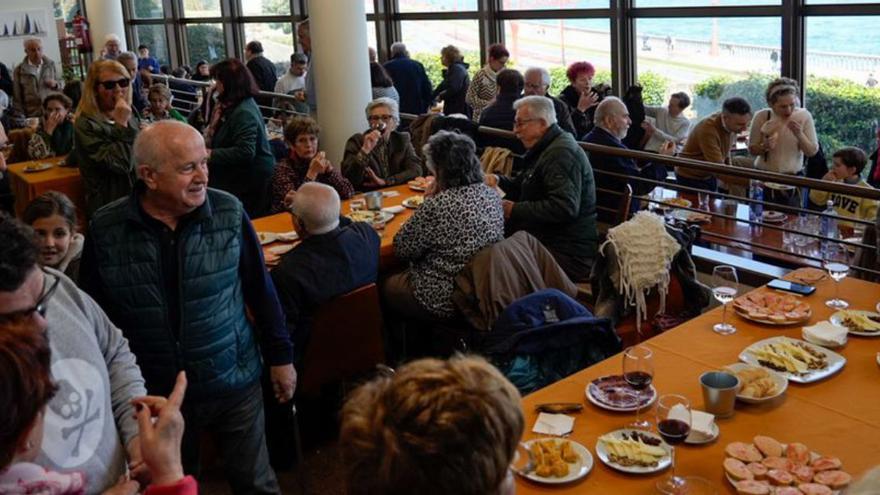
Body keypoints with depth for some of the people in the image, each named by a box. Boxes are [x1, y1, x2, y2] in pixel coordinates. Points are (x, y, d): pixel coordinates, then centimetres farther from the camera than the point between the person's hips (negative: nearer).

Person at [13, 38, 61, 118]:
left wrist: (55, 84, -7)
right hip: (32, 116, -2)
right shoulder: (19, 70, 2)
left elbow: (59, 87, 16)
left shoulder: (50, 64, 8)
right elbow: (17, 97, 3)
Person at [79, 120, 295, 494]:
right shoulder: (105, 230, -12)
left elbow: (259, 288, -1)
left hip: (235, 382, 0)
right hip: (153, 393, 1)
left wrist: (280, 355, 3)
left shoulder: (229, 212, -11)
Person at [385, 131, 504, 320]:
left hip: (445, 302, -7)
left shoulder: (437, 206, -27)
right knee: (398, 279, 27)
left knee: (387, 287, 21)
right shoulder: (492, 195, -4)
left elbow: (402, 250, -15)